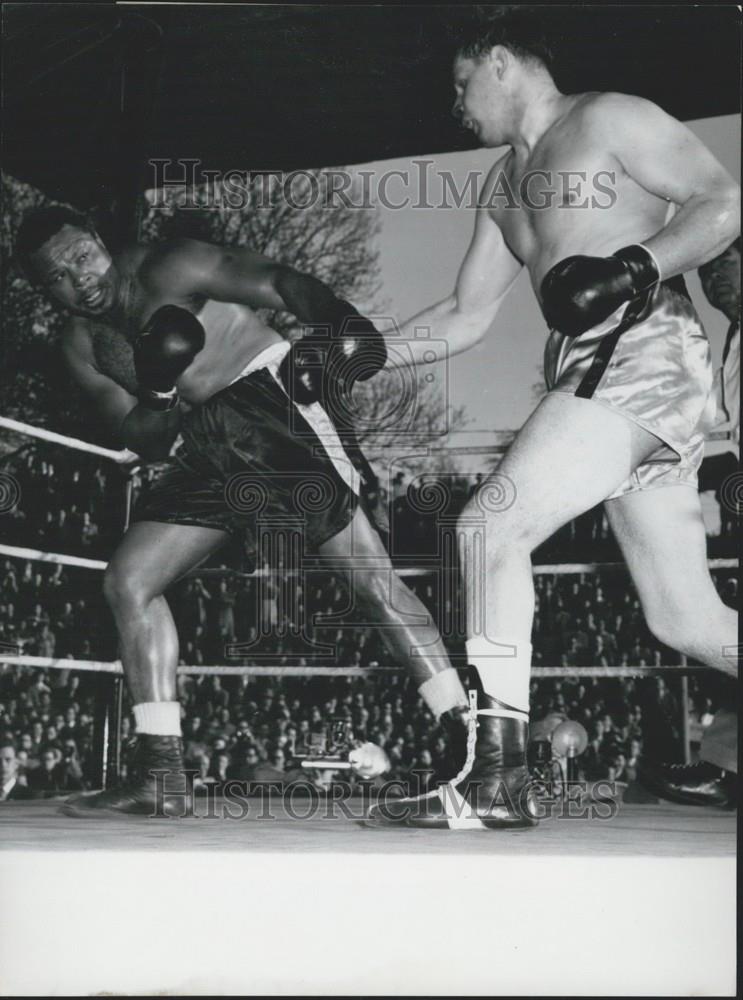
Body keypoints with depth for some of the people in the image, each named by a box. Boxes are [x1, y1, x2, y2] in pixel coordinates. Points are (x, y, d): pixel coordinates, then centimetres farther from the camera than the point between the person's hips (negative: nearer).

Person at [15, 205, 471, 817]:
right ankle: (160, 778, 2)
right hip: (208, 451, 7)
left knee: (372, 581, -15)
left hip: (277, 406, -7)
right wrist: (159, 397, -18)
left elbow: (276, 282, -22)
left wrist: (335, 317, -43)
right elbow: (141, 441, 5)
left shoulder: (166, 272, -9)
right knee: (128, 582, -2)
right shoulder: (82, 347, 10)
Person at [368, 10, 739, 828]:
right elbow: (465, 317, 24)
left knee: (491, 526, -17)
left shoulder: (607, 120, 3)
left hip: (648, 355, -8)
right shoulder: (503, 185, 25)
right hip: (589, 372, 8)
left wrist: (637, 266, -20)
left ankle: (496, 778, -15)